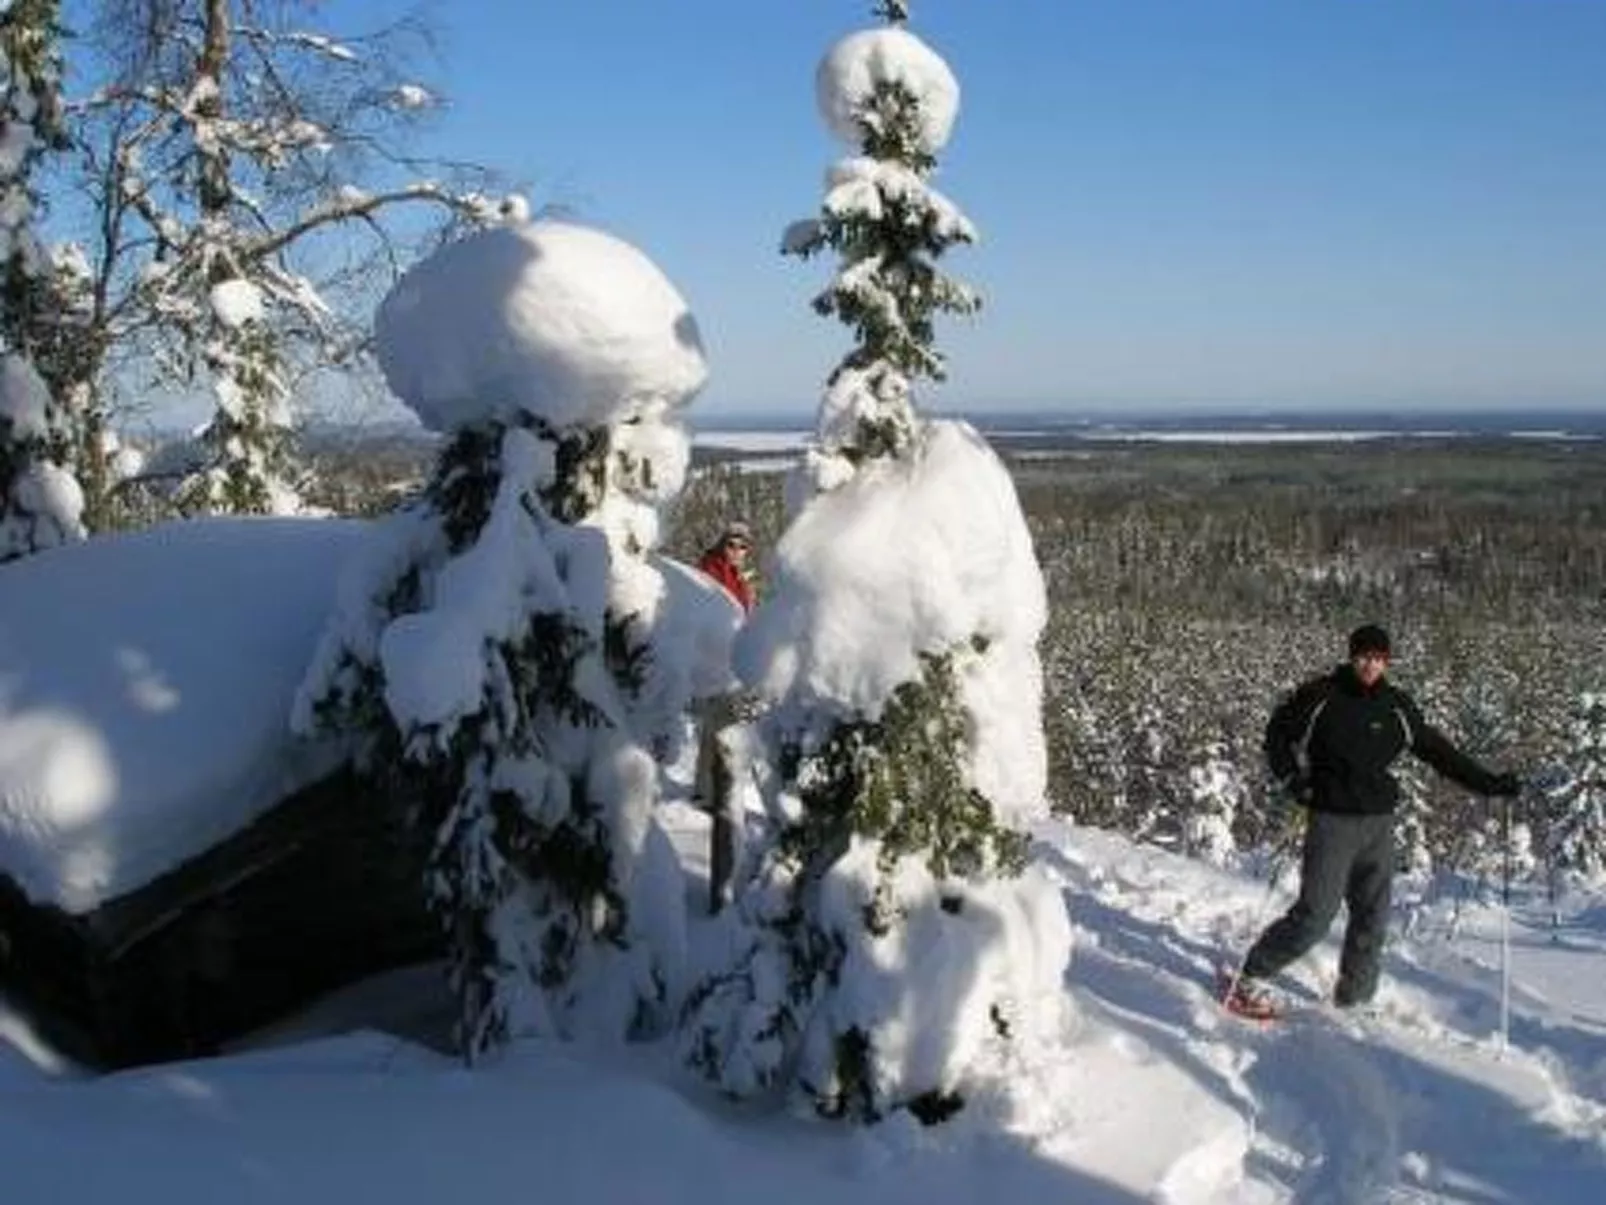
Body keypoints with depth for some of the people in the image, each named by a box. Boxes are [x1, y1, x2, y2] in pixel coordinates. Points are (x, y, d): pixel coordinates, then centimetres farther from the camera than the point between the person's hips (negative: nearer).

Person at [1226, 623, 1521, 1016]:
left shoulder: (1397, 707, 6)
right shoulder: (1321, 696, -3)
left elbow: (1438, 751, 14)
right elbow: (1278, 734, 8)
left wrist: (1489, 783, 12)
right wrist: (1291, 780, -3)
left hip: (1379, 822, 4)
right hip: (1332, 819, -4)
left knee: (1372, 918, 6)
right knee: (1315, 915, -10)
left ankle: (1354, 1001, 21)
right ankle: (1251, 979, 4)